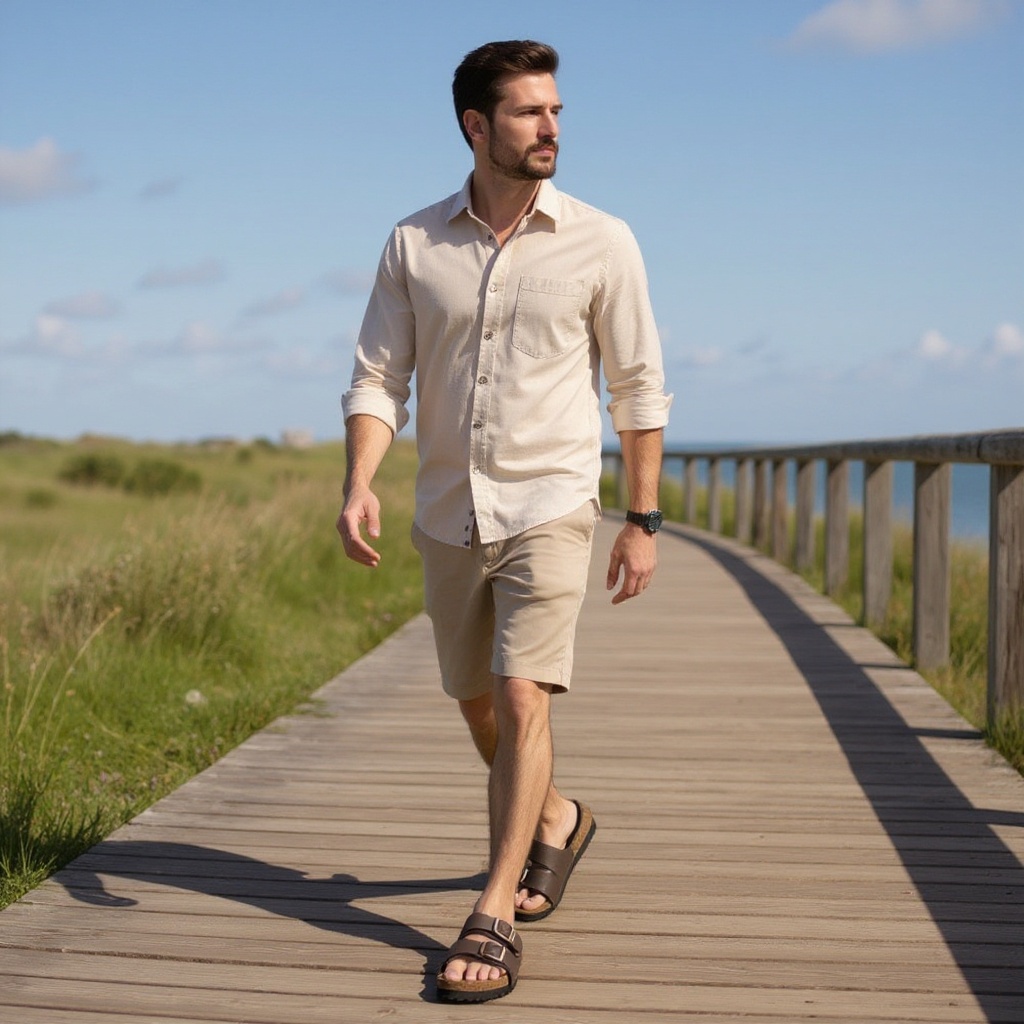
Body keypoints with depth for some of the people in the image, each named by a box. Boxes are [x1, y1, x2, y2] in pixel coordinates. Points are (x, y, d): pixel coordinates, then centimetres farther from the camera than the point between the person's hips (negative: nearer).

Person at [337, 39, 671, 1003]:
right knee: (478, 706, 16)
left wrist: (644, 521, 1)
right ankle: (557, 819, 44)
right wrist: (359, 485, -16)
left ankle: (494, 917, -8)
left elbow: (638, 388, 1)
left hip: (549, 508, -3)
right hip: (448, 517, 4)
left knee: (521, 701, -16)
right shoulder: (414, 244, 0)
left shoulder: (600, 243, -5)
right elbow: (377, 377, 0)